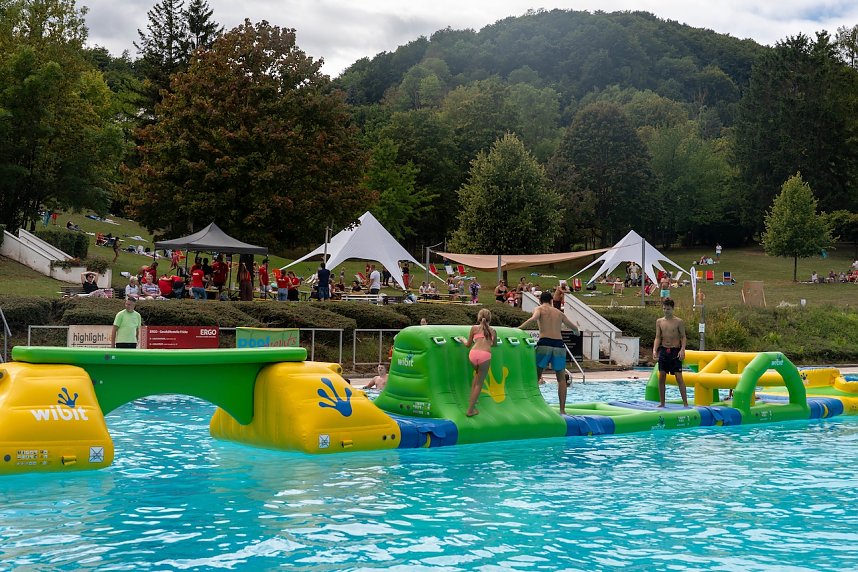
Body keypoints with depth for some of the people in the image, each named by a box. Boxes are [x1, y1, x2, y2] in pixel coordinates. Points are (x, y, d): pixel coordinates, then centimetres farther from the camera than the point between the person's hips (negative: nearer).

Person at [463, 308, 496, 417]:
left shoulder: (474, 328, 15)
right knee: (479, 383, 10)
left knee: (477, 374, 32)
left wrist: (463, 339, 41)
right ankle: (470, 410, 8)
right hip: (485, 355, -1)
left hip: (473, 354, 1)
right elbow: (494, 344, 34)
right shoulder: (493, 330, 19)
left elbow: (468, 345, 21)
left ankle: (472, 400, 29)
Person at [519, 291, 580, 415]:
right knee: (561, 379, 12)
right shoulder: (559, 313, 20)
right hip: (559, 345, 3)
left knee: (536, 377, 6)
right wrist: (576, 332, 50)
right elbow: (575, 328, 28)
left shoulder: (539, 309, 8)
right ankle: (562, 409, 9)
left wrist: (520, 327, -15)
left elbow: (534, 318, -16)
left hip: (544, 344, -3)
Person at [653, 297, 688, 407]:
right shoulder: (659, 322, 7)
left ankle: (685, 403, -4)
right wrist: (654, 350, -8)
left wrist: (682, 350, -17)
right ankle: (662, 402, 12)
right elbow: (657, 337, 6)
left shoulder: (679, 322, -2)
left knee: (679, 377, -7)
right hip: (663, 350, 4)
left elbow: (683, 337, -2)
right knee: (661, 377, 3)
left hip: (675, 351, -3)